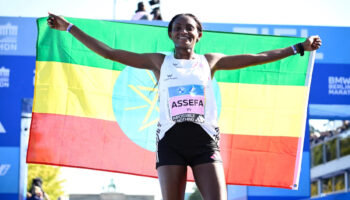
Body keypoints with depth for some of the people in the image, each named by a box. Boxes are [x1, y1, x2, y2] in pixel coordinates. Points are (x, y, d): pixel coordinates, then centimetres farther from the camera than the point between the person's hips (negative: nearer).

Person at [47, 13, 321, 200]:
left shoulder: (210, 61, 14)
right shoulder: (159, 62, 11)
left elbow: (257, 57, 15)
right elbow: (108, 52, 10)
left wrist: (298, 47, 14)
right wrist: (70, 28, 8)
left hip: (204, 140, 0)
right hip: (171, 140, 0)